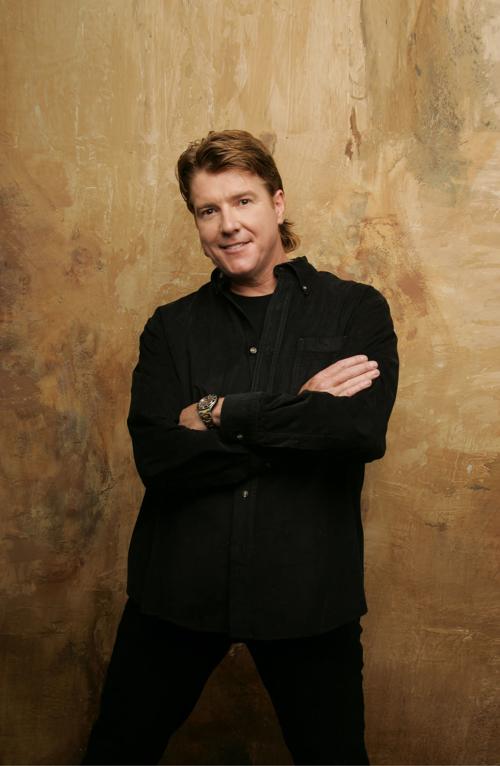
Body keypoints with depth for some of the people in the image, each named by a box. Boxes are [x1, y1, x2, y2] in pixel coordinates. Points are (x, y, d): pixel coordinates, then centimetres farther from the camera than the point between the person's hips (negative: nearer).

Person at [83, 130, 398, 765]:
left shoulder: (356, 311, 0)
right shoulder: (171, 327, 4)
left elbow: (363, 429, -18)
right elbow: (156, 457, -11)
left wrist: (219, 414, -13)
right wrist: (301, 415, -15)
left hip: (308, 593, -1)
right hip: (178, 588, 2)